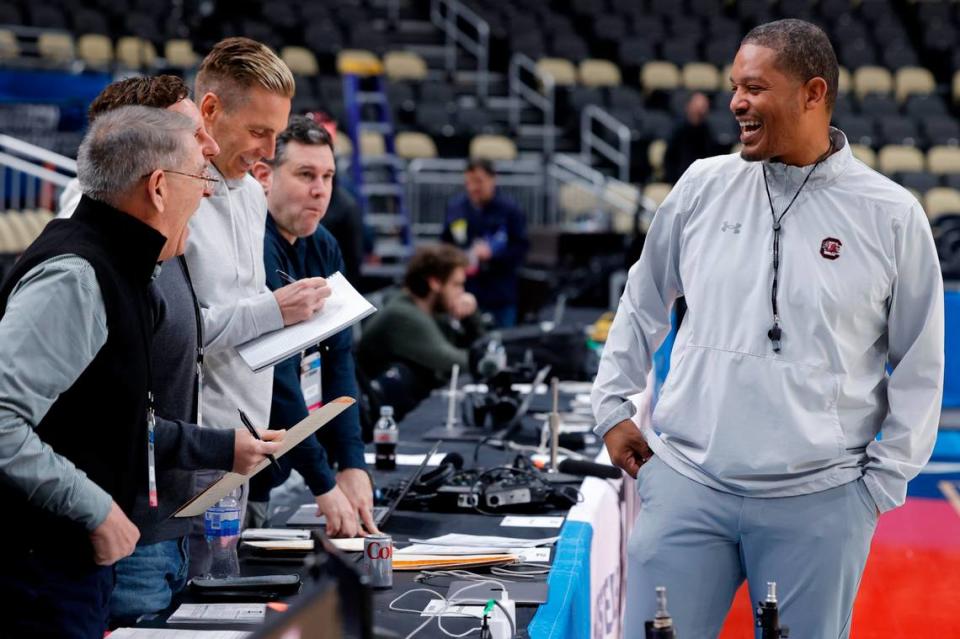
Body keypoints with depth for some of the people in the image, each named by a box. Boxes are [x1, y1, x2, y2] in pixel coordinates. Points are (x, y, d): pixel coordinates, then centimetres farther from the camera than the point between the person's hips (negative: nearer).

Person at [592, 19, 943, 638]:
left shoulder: (892, 216, -2)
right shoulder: (703, 186, 4)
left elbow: (920, 366, 4)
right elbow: (644, 302, 18)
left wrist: (883, 483, 2)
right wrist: (613, 406, 16)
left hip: (820, 502, -2)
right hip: (685, 482, 2)